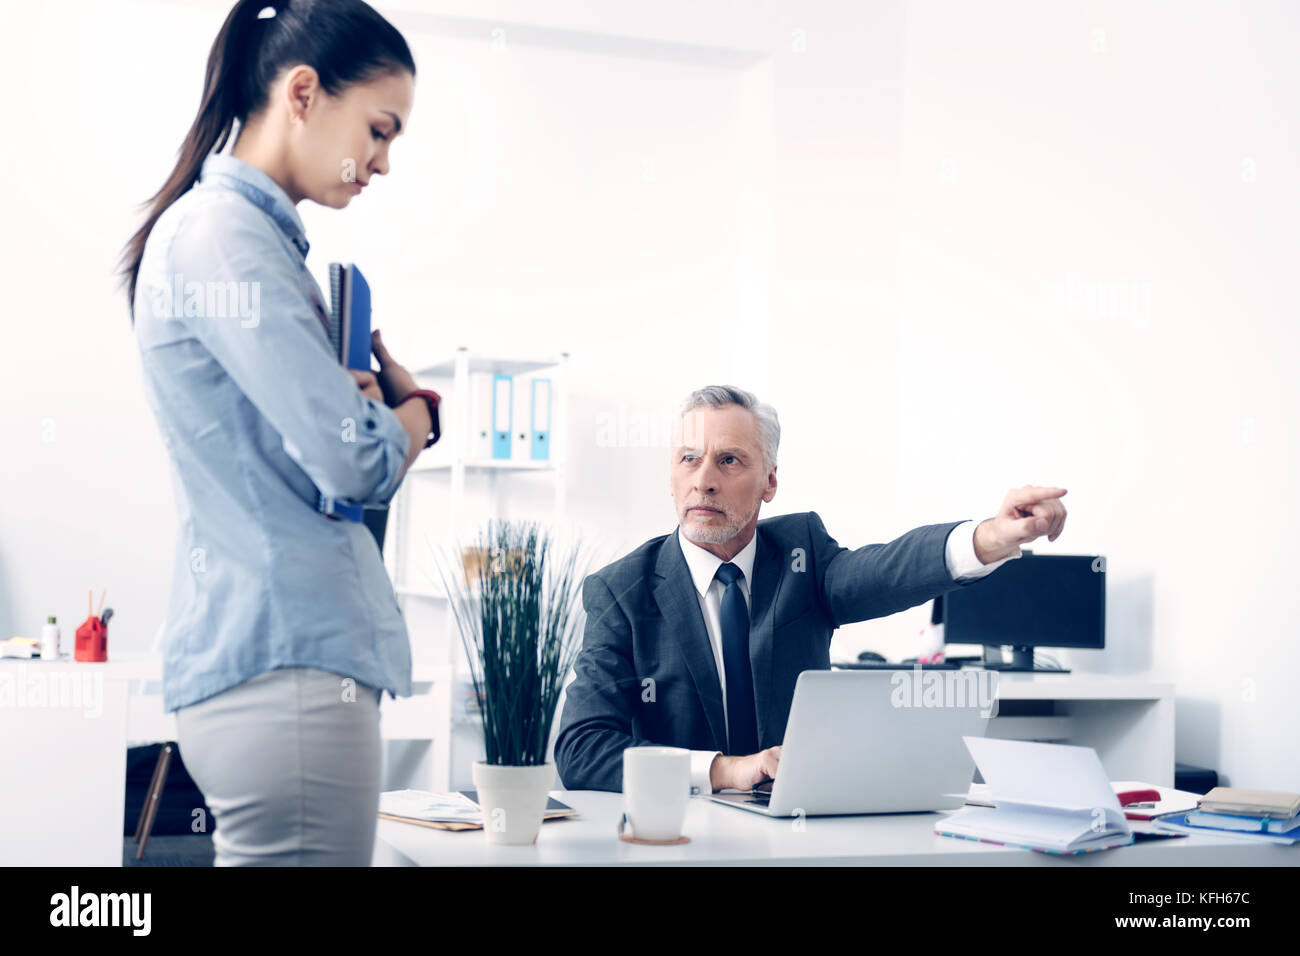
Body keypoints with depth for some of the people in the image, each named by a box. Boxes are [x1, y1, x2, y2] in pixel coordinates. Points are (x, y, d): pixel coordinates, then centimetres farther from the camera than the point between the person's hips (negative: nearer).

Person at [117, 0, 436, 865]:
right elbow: (357, 466, -18)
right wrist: (412, 410, 4)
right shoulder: (220, 233, -12)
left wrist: (381, 399, 0)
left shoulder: (260, 235, 20)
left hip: (276, 655, 10)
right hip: (285, 661, -10)